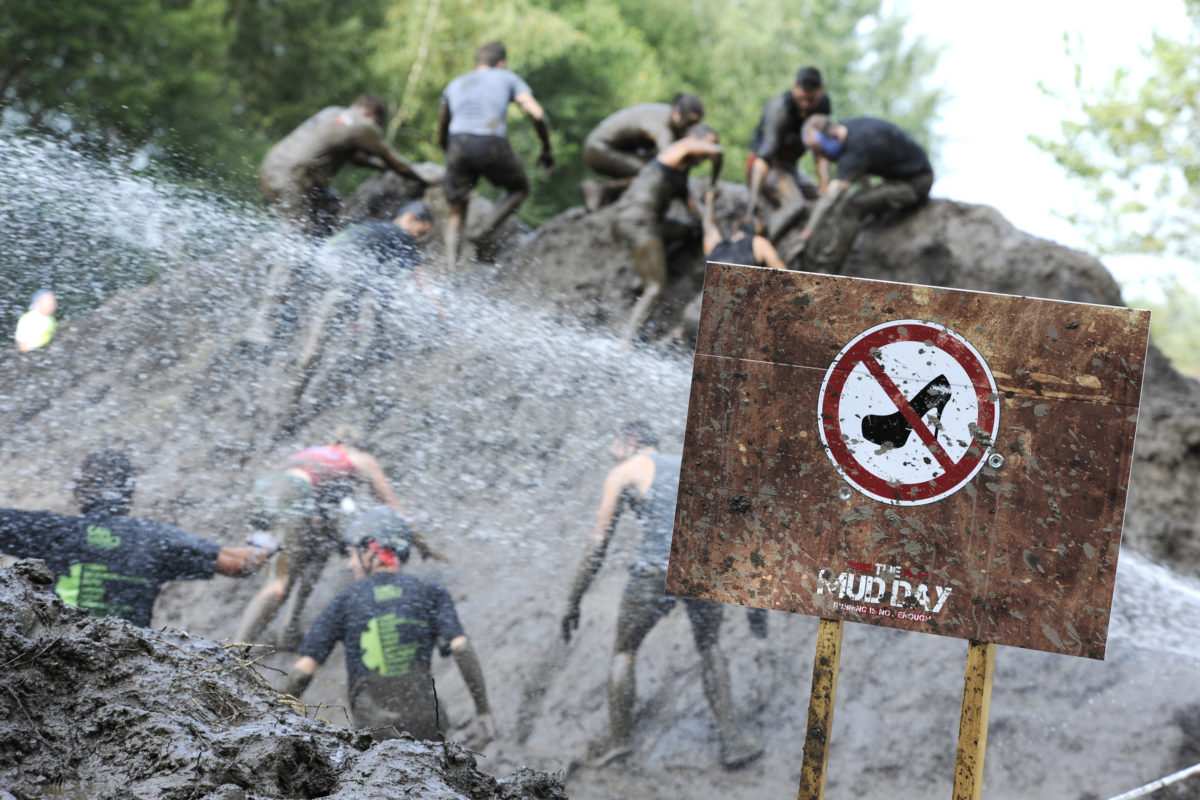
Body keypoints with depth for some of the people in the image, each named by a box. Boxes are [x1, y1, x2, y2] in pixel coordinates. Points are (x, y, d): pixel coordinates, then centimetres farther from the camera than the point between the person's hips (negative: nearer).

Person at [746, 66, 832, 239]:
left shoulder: (824, 105, -7)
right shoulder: (780, 107, -26)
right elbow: (765, 154, -34)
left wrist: (824, 189, -16)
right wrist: (754, 197, -41)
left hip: (789, 166, 8)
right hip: (767, 168, -8)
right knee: (796, 206, -32)